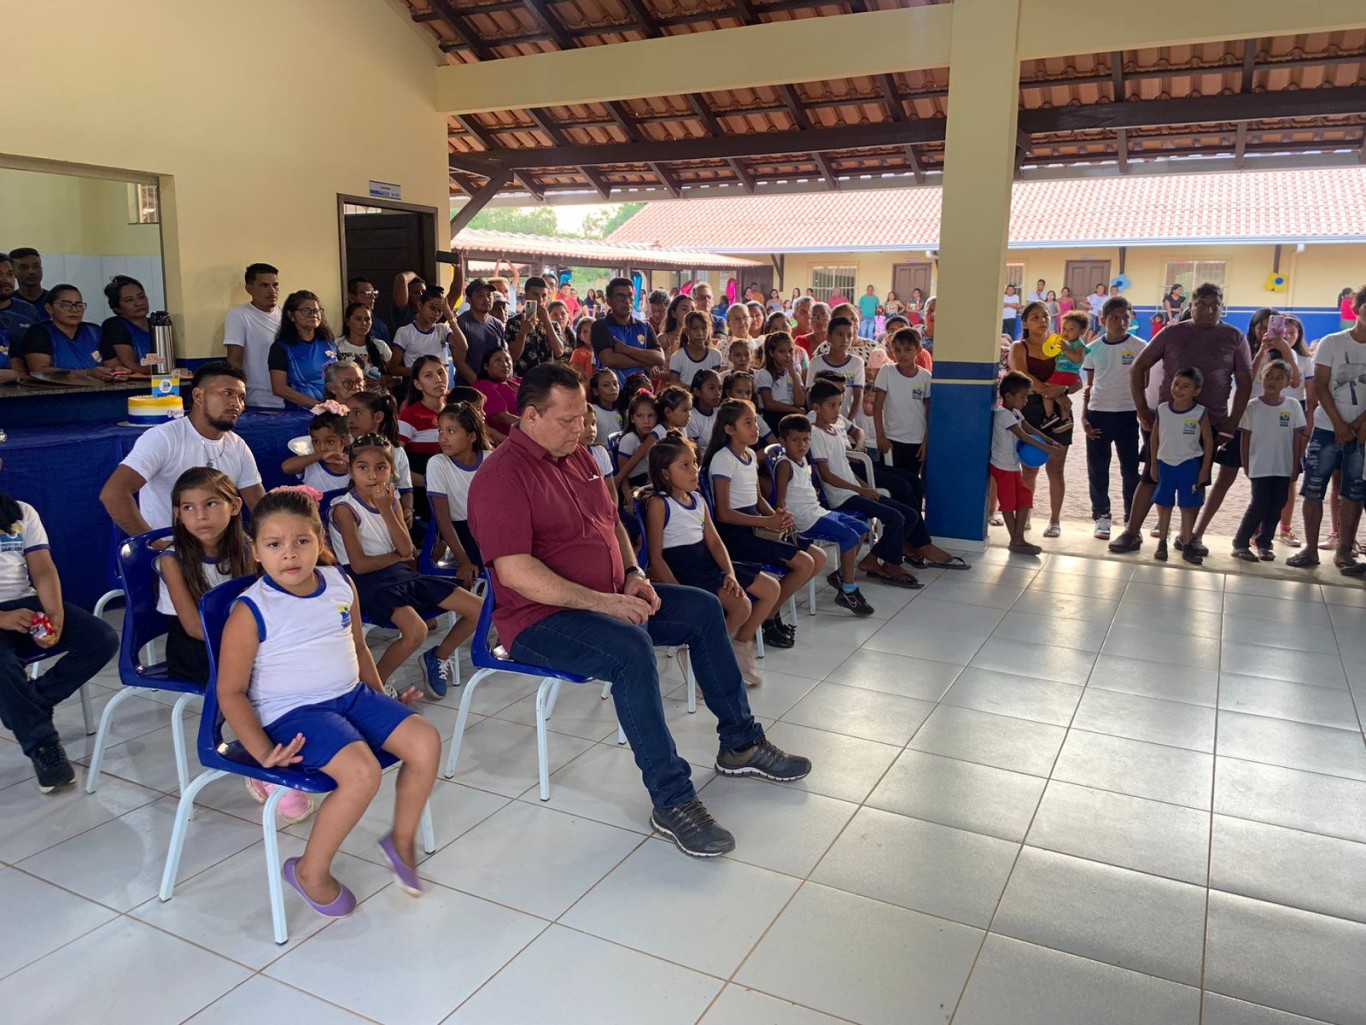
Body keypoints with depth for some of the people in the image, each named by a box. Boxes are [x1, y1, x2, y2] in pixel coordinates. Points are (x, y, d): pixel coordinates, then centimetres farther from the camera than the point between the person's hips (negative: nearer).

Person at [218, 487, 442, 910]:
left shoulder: (340, 584, 3)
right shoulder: (250, 612, -13)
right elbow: (231, 692, -8)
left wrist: (382, 699, 16)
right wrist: (262, 752, -16)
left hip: (353, 696, 6)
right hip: (292, 713, -6)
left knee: (425, 741, -9)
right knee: (362, 771, -28)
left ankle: (402, 840, 15)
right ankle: (310, 872, -3)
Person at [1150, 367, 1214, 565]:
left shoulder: (1200, 413, -10)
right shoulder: (1162, 410, -4)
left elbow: (1208, 441, -3)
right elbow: (1155, 438, 6)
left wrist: (1204, 469, -4)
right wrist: (1154, 464, 6)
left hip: (1189, 465, -2)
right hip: (1165, 463, 2)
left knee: (1187, 506, 5)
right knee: (1164, 505, 8)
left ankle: (1186, 545, 14)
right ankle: (1162, 543, 17)